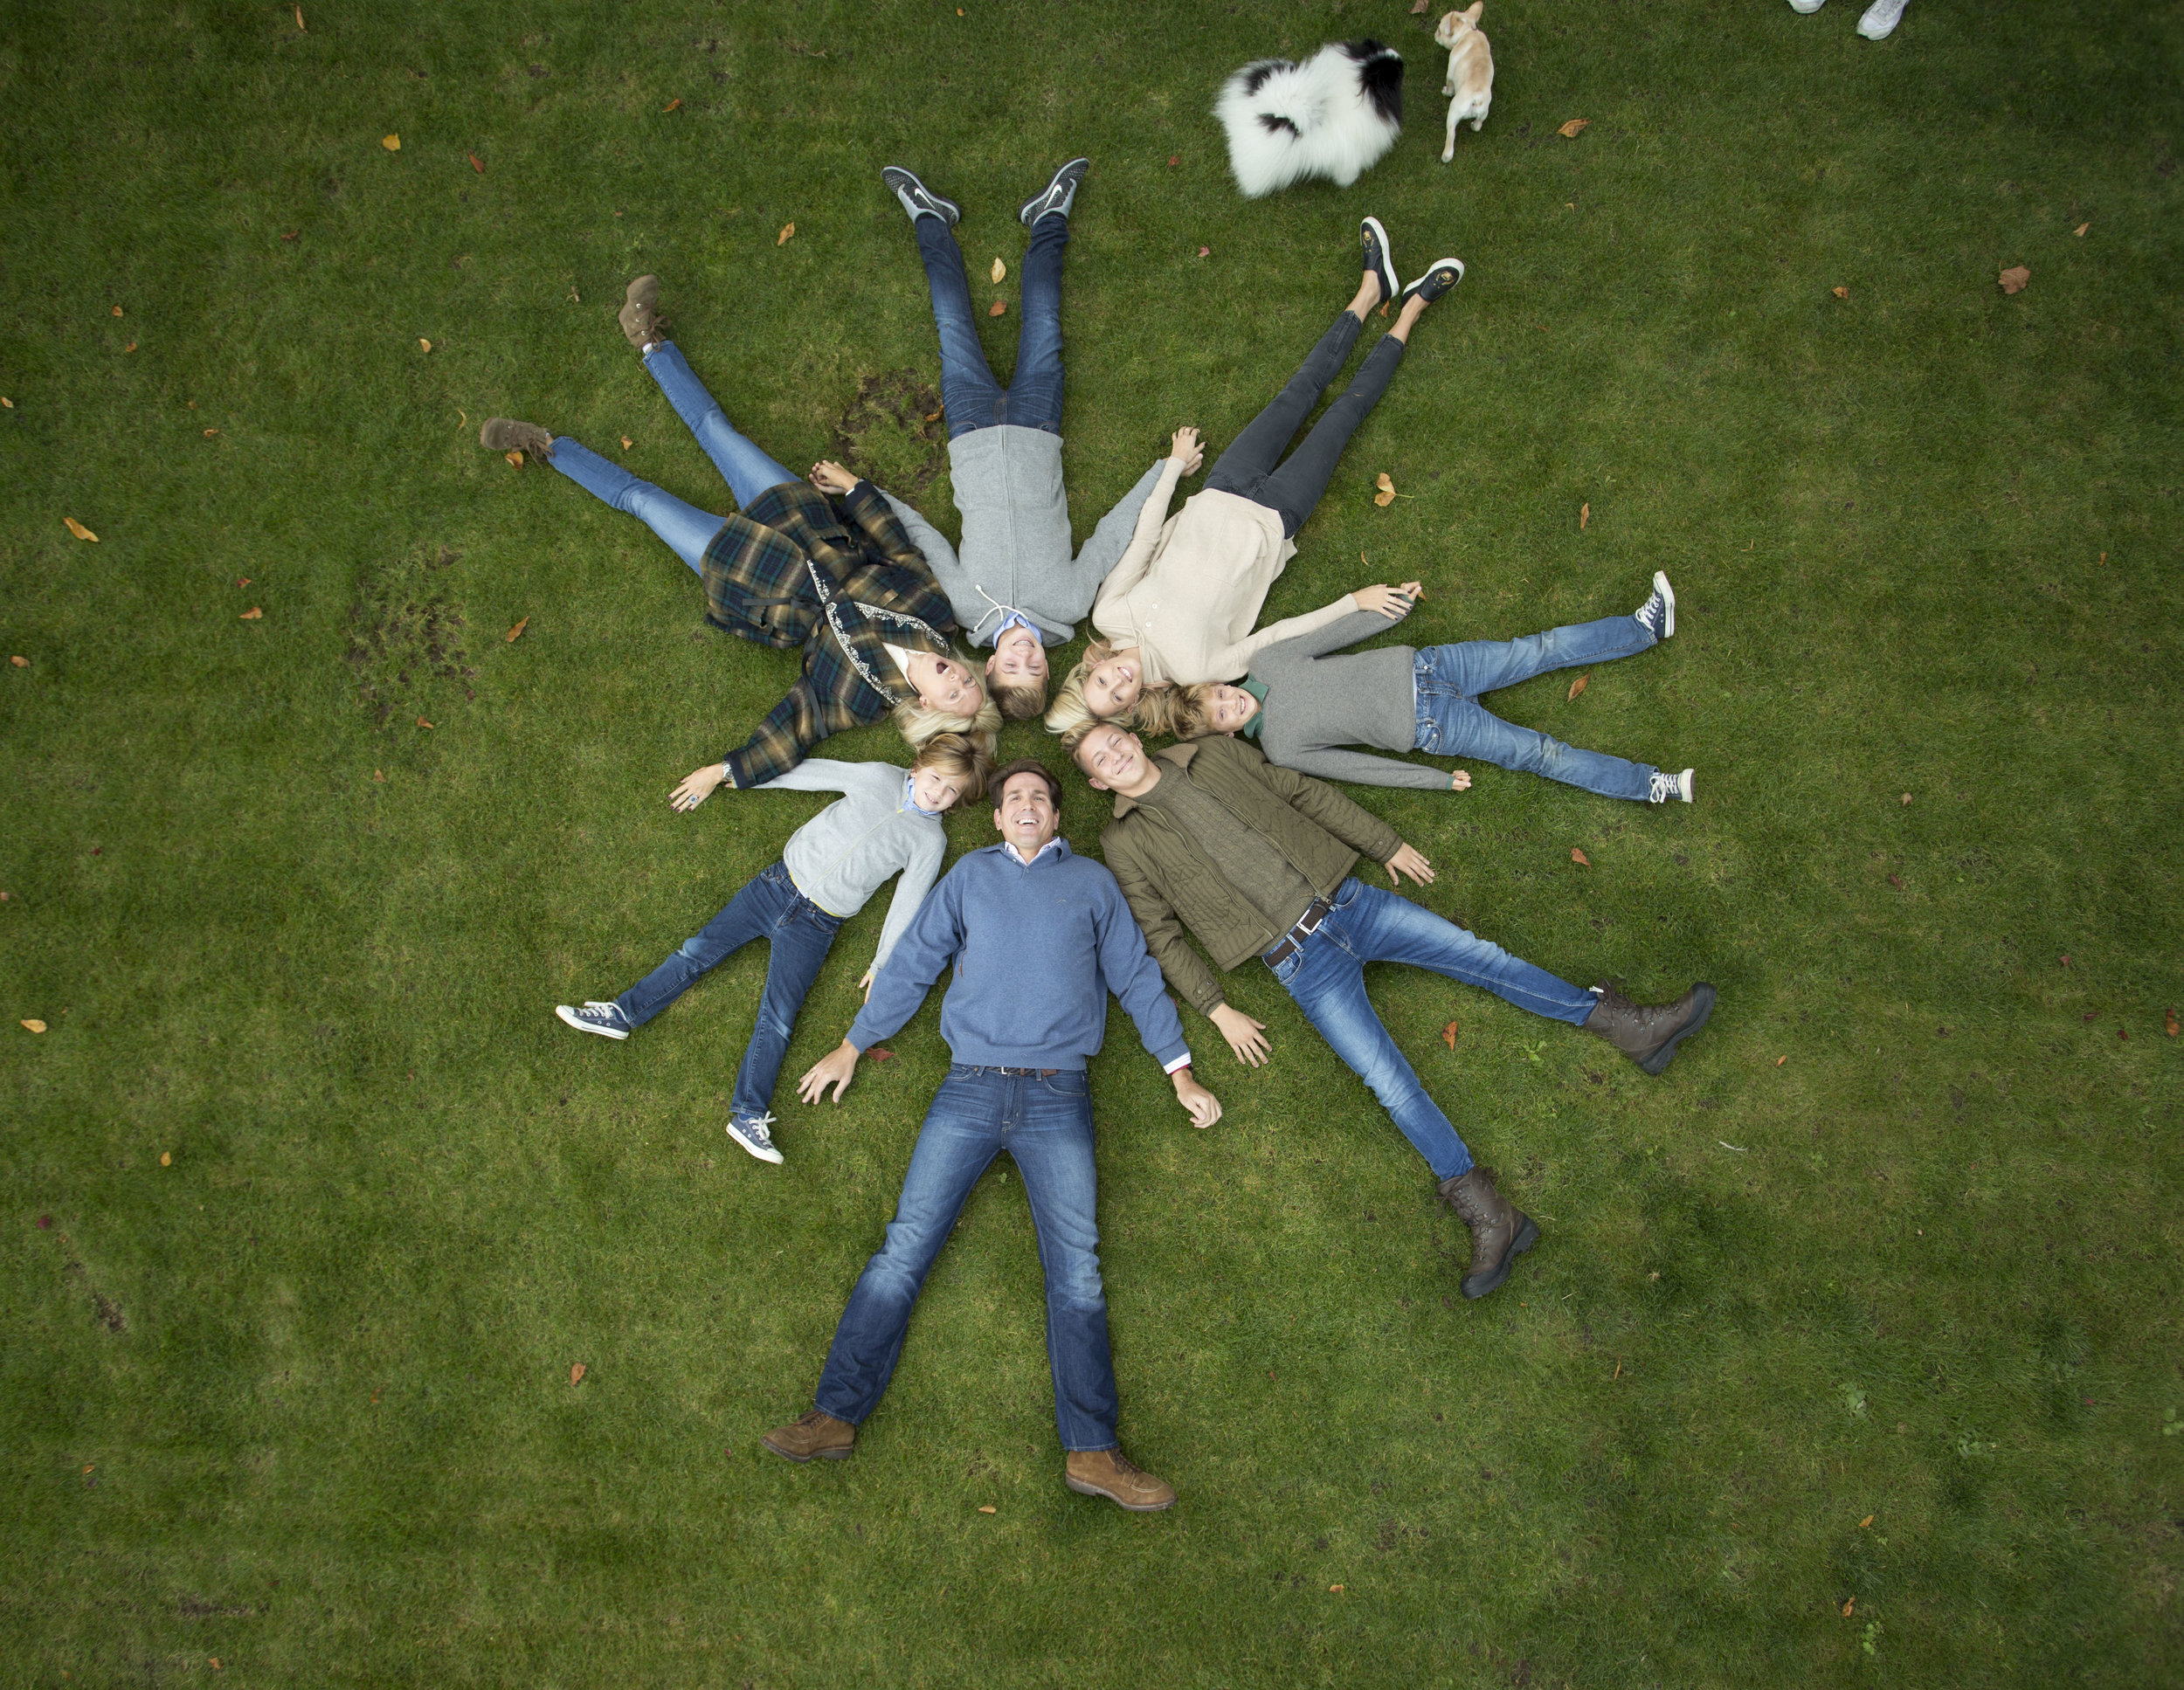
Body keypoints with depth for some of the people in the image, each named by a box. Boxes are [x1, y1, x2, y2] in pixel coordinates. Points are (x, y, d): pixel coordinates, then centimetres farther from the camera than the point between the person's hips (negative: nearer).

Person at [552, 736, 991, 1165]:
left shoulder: (930, 840, 0)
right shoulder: (881, 778, 3)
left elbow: (906, 904, 3)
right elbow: (810, 772, 8)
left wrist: (882, 965, 4)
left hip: (815, 926, -2)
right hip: (780, 883, 2)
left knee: (778, 1018, -9)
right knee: (700, 949, 1)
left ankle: (749, 1116, -8)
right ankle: (622, 1014, 12)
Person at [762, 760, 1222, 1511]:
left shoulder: (1091, 881, 16)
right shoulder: (970, 874, 16)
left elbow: (1136, 976, 18)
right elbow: (912, 963, 19)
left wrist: (1181, 1074, 14)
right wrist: (852, 1046, 19)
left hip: (1056, 1096, 0)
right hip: (970, 1088, 1)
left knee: (1077, 1271, -10)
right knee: (903, 1248, -7)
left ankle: (1092, 1450, -13)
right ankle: (835, 1415, -7)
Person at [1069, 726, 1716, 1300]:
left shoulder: (1213, 754, 10)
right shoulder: (1125, 842, 2)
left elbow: (1305, 793, 14)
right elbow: (1161, 936, 2)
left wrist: (1388, 845, 13)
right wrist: (1216, 1010, -4)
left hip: (1347, 900, 4)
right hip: (1300, 960, -3)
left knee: (1480, 956, -3)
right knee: (1389, 1083, -14)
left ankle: (1629, 1026, 6)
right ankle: (1489, 1216, -13)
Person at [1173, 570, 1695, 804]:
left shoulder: (1265, 662, -4)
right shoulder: (1281, 751, -13)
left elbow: (1333, 634, 7)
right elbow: (1352, 767, -11)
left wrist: (1392, 602, 12)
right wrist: (1436, 779, -9)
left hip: (1415, 668, 4)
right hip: (1429, 729, -4)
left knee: (1540, 649, 1)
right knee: (1537, 754, -8)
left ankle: (1647, 627, 17)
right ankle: (1652, 786, 1)